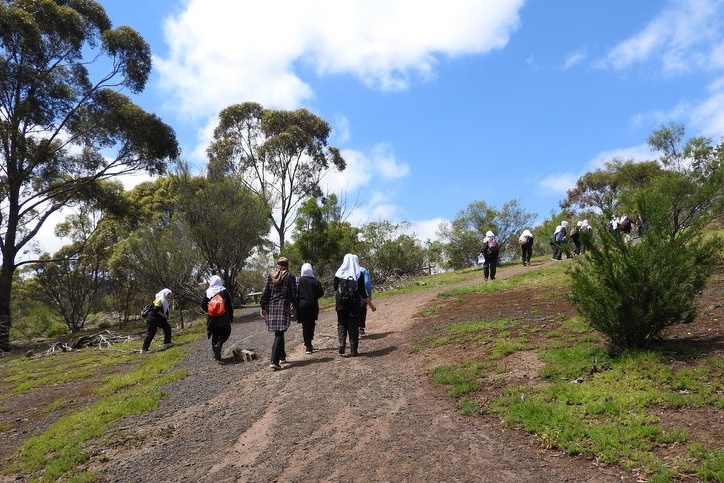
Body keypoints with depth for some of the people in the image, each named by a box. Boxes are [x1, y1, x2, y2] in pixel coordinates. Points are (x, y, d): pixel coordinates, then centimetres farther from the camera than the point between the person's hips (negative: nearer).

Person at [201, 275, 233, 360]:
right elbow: (230, 305, -2)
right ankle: (219, 344, -16)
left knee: (214, 335, 13)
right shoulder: (224, 291, -2)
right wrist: (231, 316, 6)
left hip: (212, 318, 2)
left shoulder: (207, 292, 1)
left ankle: (217, 355, 12)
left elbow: (203, 305, 1)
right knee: (225, 333, 12)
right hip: (224, 318, -2)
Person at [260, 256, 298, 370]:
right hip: (284, 307, -4)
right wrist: (294, 308, 11)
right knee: (279, 334, -6)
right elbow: (294, 295, 1)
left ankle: (282, 357, 31)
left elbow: (264, 293, 3)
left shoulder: (270, 275, 6)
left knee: (278, 333, 18)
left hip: (271, 307, 4)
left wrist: (263, 307, 7)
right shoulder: (290, 277, -1)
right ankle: (274, 361, -16)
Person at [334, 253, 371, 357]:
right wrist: (370, 303, 5)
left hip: (341, 303, 1)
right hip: (354, 303, 0)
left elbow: (335, 289, 6)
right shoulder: (359, 274, -4)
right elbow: (362, 292, -5)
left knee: (341, 324, 14)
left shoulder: (338, 273, -1)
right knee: (353, 325, 7)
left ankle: (342, 343, -7)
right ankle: (353, 350, 7)